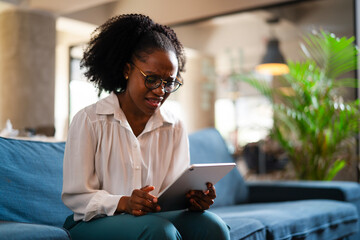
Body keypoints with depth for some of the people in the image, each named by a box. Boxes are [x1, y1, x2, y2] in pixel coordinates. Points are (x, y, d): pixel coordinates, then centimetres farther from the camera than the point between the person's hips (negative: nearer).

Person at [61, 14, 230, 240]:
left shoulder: (175, 128, 8)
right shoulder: (89, 121, -5)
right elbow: (75, 196, -7)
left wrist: (194, 199, -20)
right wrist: (124, 203, -25)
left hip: (156, 218, 4)